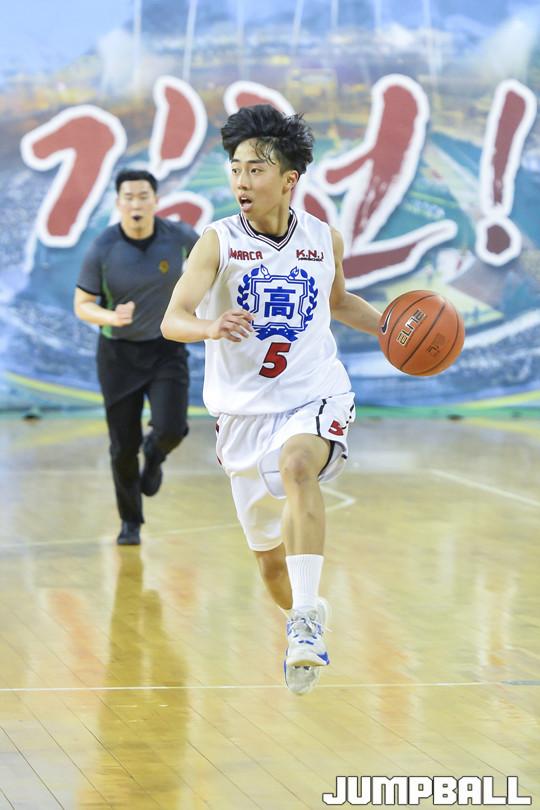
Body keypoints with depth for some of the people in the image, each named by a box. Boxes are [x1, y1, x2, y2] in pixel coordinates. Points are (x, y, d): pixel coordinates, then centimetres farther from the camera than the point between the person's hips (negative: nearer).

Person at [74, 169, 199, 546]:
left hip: (167, 348, 0)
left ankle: (154, 457, 19)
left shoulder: (178, 236, -12)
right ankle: (131, 522, 25)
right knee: (123, 445, 2)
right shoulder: (102, 249, -16)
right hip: (119, 353, 0)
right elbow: (82, 305, -8)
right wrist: (110, 318, -27)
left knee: (170, 428, -20)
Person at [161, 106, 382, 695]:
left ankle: (305, 621, -40)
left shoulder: (324, 239, 1)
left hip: (315, 400, -1)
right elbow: (172, 320, -18)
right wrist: (210, 327, -40)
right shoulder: (219, 241, -7)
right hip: (244, 409, 1)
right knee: (270, 558, 9)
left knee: (297, 467, -36)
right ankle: (303, 615, 42)